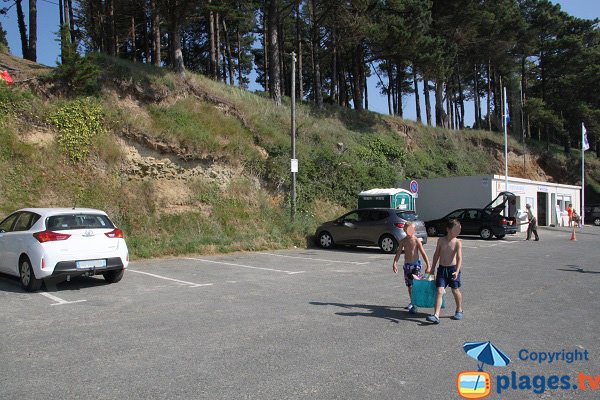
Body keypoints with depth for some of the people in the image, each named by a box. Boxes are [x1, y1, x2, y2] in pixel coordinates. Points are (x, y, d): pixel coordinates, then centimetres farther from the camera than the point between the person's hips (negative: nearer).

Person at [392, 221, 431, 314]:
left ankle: (414, 305, -7)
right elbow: (398, 253, -2)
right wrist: (395, 263, -14)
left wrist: (428, 266, -16)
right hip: (407, 264, 4)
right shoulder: (403, 241, 1)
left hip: (415, 264, -4)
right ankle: (412, 302, 29)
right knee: (409, 285, 13)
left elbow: (423, 253, -11)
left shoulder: (416, 240, -9)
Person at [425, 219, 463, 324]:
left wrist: (457, 271, -30)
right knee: (439, 291, -6)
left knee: (456, 290, 10)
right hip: (442, 268, 2)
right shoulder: (441, 240, 1)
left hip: (453, 268, -2)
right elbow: (436, 255, 11)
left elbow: (459, 258, -16)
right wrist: (432, 268, 16)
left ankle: (459, 311, 34)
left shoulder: (458, 242, -7)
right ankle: (436, 315, -12)